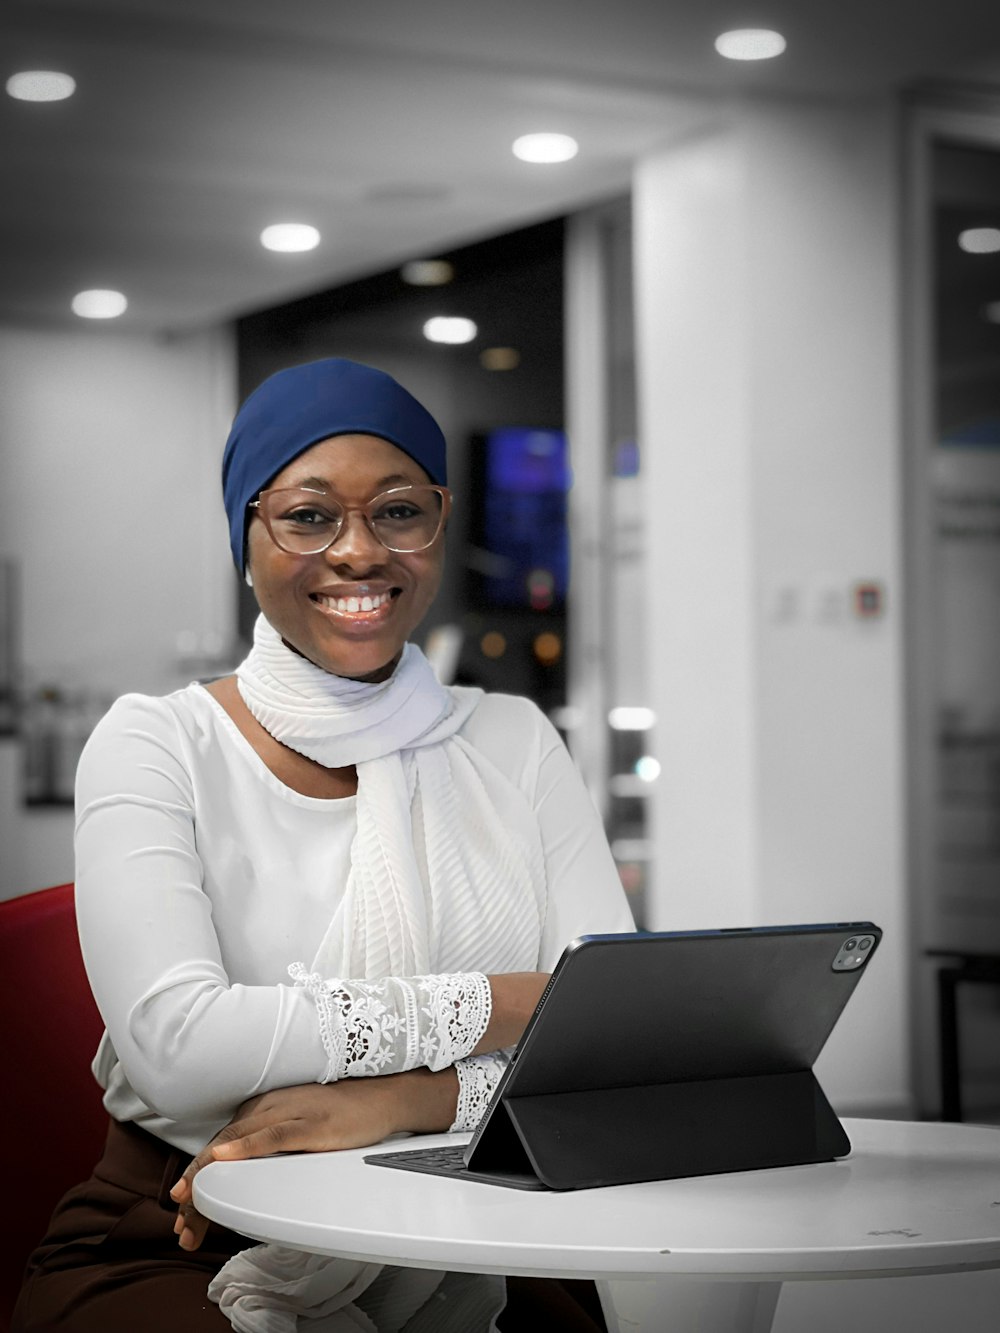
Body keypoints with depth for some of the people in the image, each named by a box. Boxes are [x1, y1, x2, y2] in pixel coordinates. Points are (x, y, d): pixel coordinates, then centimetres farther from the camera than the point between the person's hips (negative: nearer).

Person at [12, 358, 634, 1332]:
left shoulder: (512, 743, 10)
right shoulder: (158, 747, 0)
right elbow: (177, 1047, -16)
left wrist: (402, 1098, -19)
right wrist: (501, 1005, -12)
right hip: (176, 1253, -3)